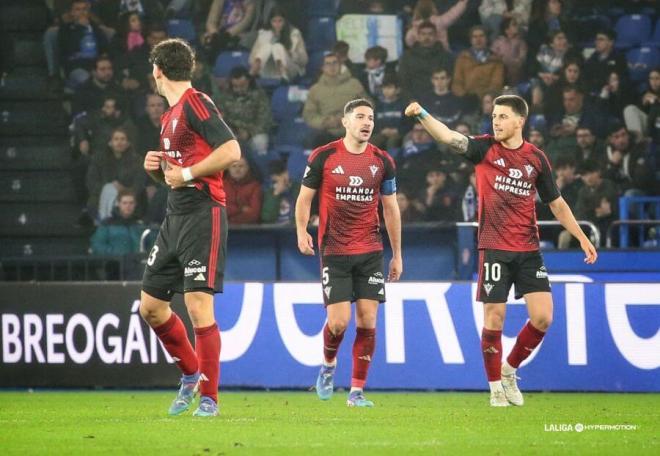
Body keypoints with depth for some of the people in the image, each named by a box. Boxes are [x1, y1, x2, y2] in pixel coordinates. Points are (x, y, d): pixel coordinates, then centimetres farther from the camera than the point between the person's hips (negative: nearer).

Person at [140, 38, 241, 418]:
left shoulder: (196, 103, -9)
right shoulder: (171, 114, 19)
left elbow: (231, 151, -20)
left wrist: (187, 174, -16)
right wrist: (157, 168, 7)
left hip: (203, 213, -10)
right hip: (175, 217, 10)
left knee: (198, 306, -12)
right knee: (151, 307, 11)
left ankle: (209, 397, -6)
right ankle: (192, 372, 28)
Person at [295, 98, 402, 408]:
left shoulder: (382, 161, 4)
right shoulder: (323, 157, -3)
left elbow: (391, 208, 12)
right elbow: (305, 197, 5)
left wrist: (397, 254, 12)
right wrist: (301, 231, -11)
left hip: (371, 252, 3)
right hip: (334, 252, -2)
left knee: (367, 320, -4)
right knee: (338, 321, -9)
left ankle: (357, 391, 4)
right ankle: (328, 364, 24)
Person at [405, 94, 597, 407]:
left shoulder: (536, 158, 7)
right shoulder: (485, 148, 0)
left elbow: (556, 203, 15)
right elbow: (448, 137, -17)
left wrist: (582, 237, 11)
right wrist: (421, 114, -33)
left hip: (528, 250, 2)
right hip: (494, 249, -2)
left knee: (542, 317, -5)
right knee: (494, 319, -3)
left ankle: (509, 369, 17)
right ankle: (496, 386, 12)